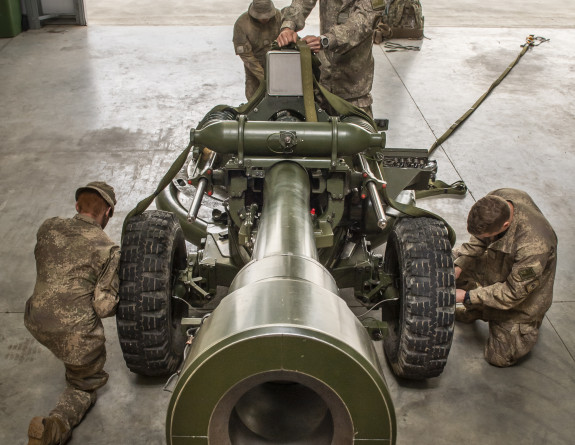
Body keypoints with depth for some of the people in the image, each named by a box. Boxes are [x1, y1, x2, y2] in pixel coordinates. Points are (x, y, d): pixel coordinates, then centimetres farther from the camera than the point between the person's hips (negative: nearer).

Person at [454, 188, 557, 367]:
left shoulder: (533, 247, -44)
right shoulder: (495, 200, -25)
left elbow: (512, 293, -30)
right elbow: (478, 242, -5)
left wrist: (467, 296, -28)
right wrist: (458, 267, -16)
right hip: (496, 268, 6)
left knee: (500, 358, 2)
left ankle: (530, 323, 28)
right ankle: (475, 310, 19)